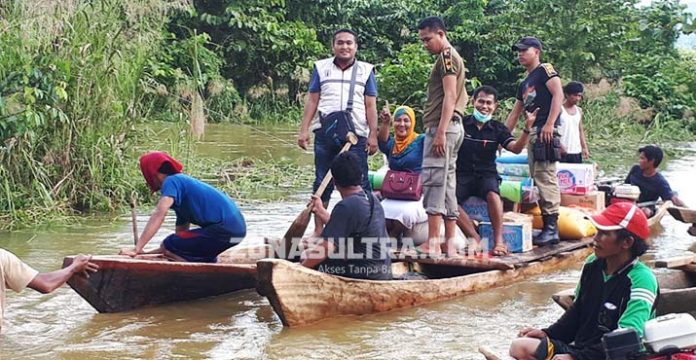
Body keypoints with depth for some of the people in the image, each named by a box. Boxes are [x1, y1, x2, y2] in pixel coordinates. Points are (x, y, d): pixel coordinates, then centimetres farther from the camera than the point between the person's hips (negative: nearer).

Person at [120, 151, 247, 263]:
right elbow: (181, 232, 24)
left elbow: (159, 215, -19)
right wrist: (149, 254, 21)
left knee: (168, 246, -4)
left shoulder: (171, 182, -3)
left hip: (224, 228, -10)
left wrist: (136, 249, -21)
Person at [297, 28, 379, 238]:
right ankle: (318, 230, 10)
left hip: (356, 135, -1)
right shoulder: (321, 68, 11)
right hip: (325, 133, 1)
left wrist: (373, 134, 0)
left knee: (360, 183, -3)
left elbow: (371, 105, 7)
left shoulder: (366, 71, 10)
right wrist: (304, 130, 2)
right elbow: (312, 100, 10)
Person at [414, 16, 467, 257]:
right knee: (447, 184, 8)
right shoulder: (454, 58, 22)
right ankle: (449, 243, 8)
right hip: (453, 127, 10)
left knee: (433, 182, -13)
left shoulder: (447, 56, -7)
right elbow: (462, 98, 26)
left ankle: (433, 243, -16)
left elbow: (450, 96, -16)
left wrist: (440, 131, -21)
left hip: (441, 127, -10)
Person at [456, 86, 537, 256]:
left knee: (493, 194, -35)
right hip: (462, 174, 0)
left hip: (486, 175, 0)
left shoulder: (498, 128, 7)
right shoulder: (462, 124, 3)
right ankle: (476, 239, -23)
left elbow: (516, 148, -8)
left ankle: (499, 241, -26)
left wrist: (527, 129, -24)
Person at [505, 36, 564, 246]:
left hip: (544, 131, -9)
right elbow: (514, 114, 31)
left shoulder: (545, 70, 2)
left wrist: (550, 123, -23)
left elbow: (558, 94, -13)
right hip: (532, 133, 9)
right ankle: (546, 226, 6)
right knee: (538, 180, 5)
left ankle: (552, 227, -17)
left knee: (545, 177, -15)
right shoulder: (525, 83, 27)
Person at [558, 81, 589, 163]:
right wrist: (559, 145, -22)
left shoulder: (579, 111, 14)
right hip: (562, 152, -6)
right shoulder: (559, 109, -5)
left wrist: (585, 148, 11)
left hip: (576, 152, 6)